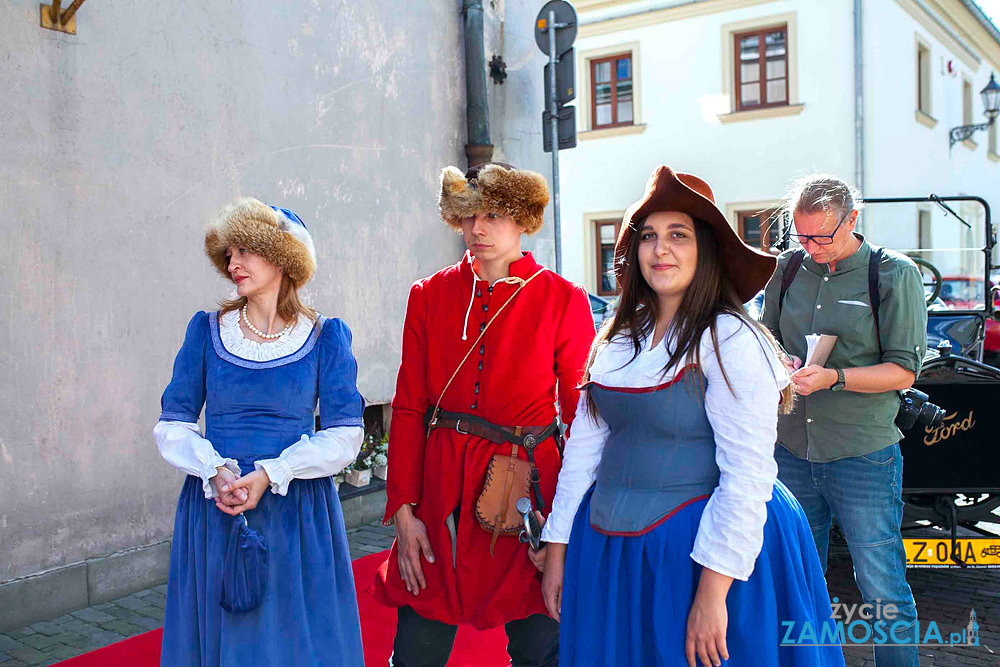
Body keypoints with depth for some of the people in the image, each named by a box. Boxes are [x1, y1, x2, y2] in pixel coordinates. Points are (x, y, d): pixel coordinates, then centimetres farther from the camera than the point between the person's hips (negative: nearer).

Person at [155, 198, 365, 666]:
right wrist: (216, 471, -15)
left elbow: (345, 434, -5)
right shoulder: (207, 330, 5)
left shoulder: (325, 337, 0)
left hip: (297, 514, -1)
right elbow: (172, 425, 4)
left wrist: (270, 475, -17)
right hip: (214, 512, 2)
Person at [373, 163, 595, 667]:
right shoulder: (429, 295, 4)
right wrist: (402, 509, -2)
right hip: (440, 490, 2)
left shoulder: (563, 300, -3)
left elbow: (582, 417, -1)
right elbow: (407, 407, 4)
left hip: (526, 485, -2)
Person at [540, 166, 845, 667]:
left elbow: (748, 475, -18)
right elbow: (584, 448, 8)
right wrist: (557, 549, 7)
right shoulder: (617, 340, 6)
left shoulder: (730, 340, -13)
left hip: (698, 547, -6)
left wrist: (712, 592, -21)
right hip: (611, 549, 6)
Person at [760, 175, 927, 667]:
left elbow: (904, 371, -8)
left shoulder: (894, 274, -5)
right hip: (792, 450, 4)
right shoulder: (789, 268, 6)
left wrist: (833, 377, -22)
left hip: (863, 456, -4)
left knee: (882, 591, 4)